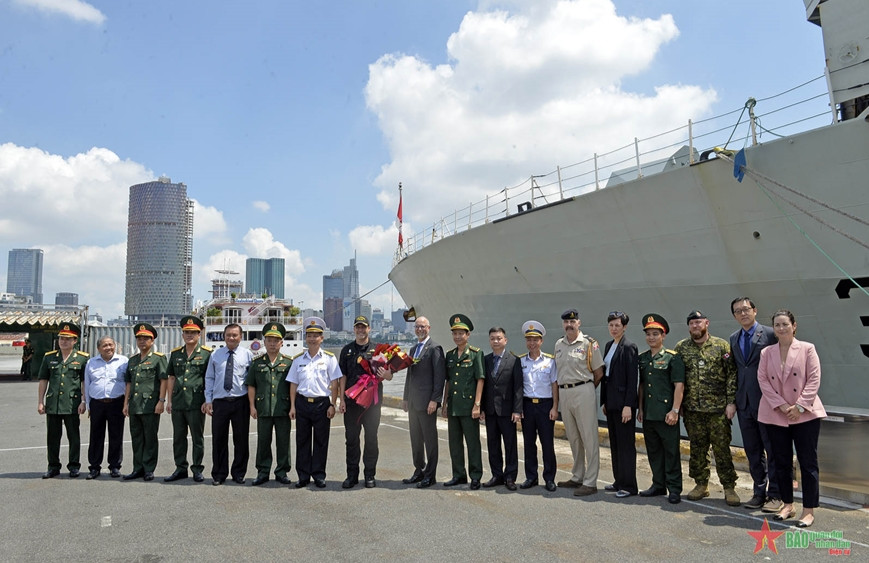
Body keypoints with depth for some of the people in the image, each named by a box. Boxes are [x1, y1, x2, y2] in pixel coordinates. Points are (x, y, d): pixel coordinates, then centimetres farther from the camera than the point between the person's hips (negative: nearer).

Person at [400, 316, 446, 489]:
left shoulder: (434, 348, -8)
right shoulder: (413, 349, 18)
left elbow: (440, 376, -14)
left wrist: (434, 400, -18)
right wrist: (405, 398, 18)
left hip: (427, 402, -8)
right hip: (413, 402, 8)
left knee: (430, 438, 0)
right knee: (415, 439, 13)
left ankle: (430, 475, 7)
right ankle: (419, 471, 24)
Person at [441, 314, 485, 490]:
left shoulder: (476, 353, -4)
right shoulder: (449, 355, 12)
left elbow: (480, 380, -8)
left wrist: (477, 405, -13)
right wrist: (444, 404, 13)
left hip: (468, 406, -6)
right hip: (453, 406, 6)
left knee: (472, 442, 1)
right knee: (454, 442, 11)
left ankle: (475, 477, 11)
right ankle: (459, 475, 23)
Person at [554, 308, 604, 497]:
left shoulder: (589, 344, -4)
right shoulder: (558, 344, 12)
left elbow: (599, 373, -1)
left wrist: (585, 389, 2)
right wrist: (559, 393, 12)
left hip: (583, 392, -6)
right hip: (563, 393, 6)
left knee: (589, 438, -3)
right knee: (573, 438, 14)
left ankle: (590, 482, 0)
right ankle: (577, 477, 25)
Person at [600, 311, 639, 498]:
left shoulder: (629, 347, -11)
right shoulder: (608, 346, 14)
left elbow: (632, 378, -16)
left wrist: (628, 405, -20)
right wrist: (604, 401, 15)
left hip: (623, 402, -9)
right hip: (611, 402, 9)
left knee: (626, 444, -2)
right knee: (615, 443, 14)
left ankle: (628, 486, 6)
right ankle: (619, 481, 24)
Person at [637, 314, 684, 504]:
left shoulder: (672, 357, -6)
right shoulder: (642, 358, 12)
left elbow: (679, 386, -10)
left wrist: (674, 410, -15)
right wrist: (640, 408, 13)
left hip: (666, 414, -6)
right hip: (648, 414, 6)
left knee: (671, 452, 0)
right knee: (653, 451, 14)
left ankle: (674, 489, 9)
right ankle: (658, 485, 25)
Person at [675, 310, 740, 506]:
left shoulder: (722, 345, 0)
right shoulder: (681, 348, 7)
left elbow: (732, 375, -2)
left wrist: (731, 402, -8)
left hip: (718, 409, -3)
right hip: (692, 409, 3)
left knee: (722, 448, 0)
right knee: (697, 448, 9)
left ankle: (729, 488, 11)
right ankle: (701, 484, 21)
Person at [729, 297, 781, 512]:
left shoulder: (769, 334, -6)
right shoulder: (734, 339, 12)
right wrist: (733, 400, 8)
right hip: (744, 403, 6)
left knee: (772, 450, 2)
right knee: (752, 451, 12)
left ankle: (775, 494, 11)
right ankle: (760, 491, 23)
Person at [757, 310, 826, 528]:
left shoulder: (807, 349, -1)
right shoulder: (766, 353, 7)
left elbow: (814, 379, -5)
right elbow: (763, 380, 1)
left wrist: (800, 406, -14)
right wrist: (781, 405, -10)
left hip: (805, 414, -3)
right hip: (775, 416, 3)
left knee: (808, 463, 0)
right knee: (781, 462, 9)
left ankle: (809, 510, 8)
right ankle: (787, 505, 22)